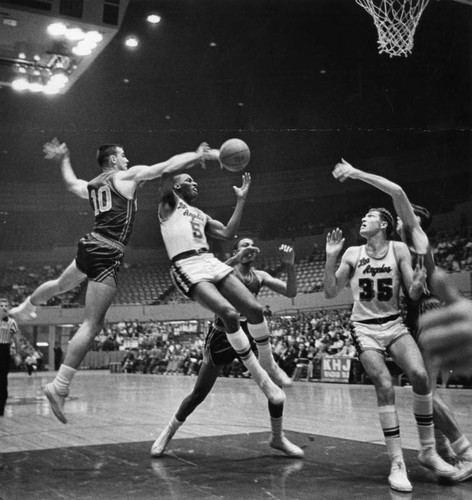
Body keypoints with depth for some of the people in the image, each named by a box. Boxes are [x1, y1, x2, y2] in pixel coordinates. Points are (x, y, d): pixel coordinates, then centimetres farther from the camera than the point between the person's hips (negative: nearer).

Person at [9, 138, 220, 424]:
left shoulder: (92, 186, 18)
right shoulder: (128, 176, -1)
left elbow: (72, 183, 41)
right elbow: (168, 167, -8)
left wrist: (63, 159, 57)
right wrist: (202, 155, -3)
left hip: (90, 246, 9)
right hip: (107, 255, -9)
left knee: (62, 284, 38)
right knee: (93, 325, -9)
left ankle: (24, 308, 65)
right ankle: (59, 387, -12)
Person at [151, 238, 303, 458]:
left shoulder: (260, 276, 8)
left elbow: (290, 292, 1)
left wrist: (290, 266, -16)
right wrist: (236, 259, -37)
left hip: (249, 333, 4)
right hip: (222, 334, -4)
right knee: (199, 393, -2)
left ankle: (278, 437, 12)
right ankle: (168, 432, 19)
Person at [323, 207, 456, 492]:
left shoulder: (399, 249, 0)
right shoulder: (353, 254, 2)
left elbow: (413, 295, -2)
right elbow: (330, 292, 0)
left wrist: (418, 285, -26)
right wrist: (331, 258, -11)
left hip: (395, 325, 1)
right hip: (365, 328, 0)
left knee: (420, 375, -21)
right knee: (385, 386, -17)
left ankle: (428, 451, -3)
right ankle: (397, 463, -9)